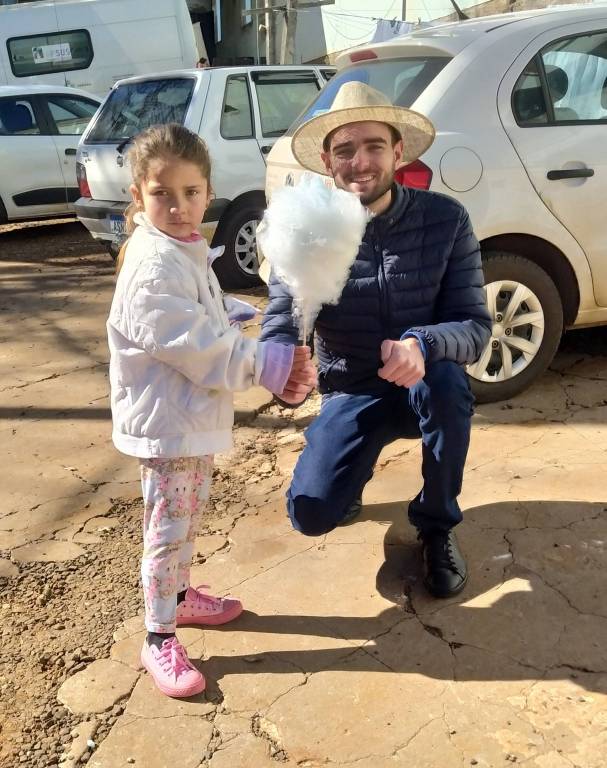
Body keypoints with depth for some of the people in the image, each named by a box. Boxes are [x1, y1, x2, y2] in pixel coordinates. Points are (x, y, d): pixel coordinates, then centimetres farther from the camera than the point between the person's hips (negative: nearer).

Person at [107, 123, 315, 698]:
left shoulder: (186, 252, 10)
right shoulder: (153, 267, -22)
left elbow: (213, 322, 16)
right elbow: (198, 348, -27)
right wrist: (273, 365, -20)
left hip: (195, 414, 10)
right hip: (165, 422, -9)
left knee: (187, 519, 23)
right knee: (168, 529, 1)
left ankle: (179, 594, 43)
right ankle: (159, 640, 16)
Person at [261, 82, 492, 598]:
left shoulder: (445, 219, -14)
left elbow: (476, 327, -18)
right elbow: (279, 327, -18)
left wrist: (423, 345, -41)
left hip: (425, 388, 0)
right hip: (352, 395, 0)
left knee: (444, 378, -36)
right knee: (311, 513, -20)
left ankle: (437, 524, -8)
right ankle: (357, 464, 20)